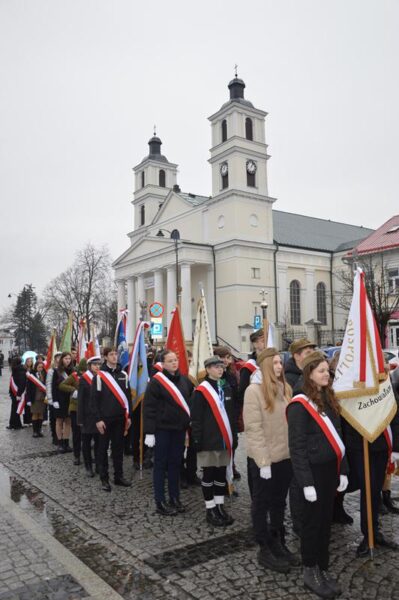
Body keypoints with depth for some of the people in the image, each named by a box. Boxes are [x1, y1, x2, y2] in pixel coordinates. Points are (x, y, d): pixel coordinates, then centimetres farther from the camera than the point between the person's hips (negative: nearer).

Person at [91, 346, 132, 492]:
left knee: (118, 448, 11)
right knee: (103, 448, 6)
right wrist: (98, 419, -13)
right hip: (105, 419, -4)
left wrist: (128, 416, 6)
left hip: (120, 418, 4)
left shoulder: (123, 375, 6)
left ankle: (118, 476, 22)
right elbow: (94, 399, -8)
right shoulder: (99, 376, -7)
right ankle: (104, 479, 16)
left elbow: (128, 397, 10)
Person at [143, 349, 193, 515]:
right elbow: (148, 407, -13)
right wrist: (149, 432, -16)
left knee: (176, 463, 13)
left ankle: (175, 498, 25)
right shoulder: (156, 381, -12)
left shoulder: (184, 380, 5)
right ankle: (160, 502, 14)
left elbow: (191, 402, 15)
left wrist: (189, 424, 11)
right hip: (162, 428, -5)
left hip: (179, 428, 5)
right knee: (161, 464, 5)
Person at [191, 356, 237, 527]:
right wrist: (197, 440, -13)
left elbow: (231, 415, 15)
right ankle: (210, 510, 15)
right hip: (208, 441, -6)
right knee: (209, 474, 4)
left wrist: (233, 437, 13)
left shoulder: (226, 389, 10)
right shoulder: (201, 391, -9)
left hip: (224, 440, 6)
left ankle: (220, 507, 23)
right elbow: (196, 418, -10)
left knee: (222, 473, 12)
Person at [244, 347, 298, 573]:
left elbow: (291, 421, 8)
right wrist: (263, 461, -18)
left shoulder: (285, 388, 3)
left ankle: (279, 544, 36)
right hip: (264, 459, -6)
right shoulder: (254, 390, -16)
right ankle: (265, 549, 26)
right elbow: (254, 429, -18)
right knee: (262, 503, 11)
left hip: (285, 456, 6)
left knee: (279, 502, 20)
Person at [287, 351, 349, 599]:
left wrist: (343, 470, 11)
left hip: (331, 468, 7)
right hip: (314, 470, -7)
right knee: (313, 521, 6)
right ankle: (310, 572, 24)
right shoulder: (300, 405, -16)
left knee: (326, 520, 16)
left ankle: (323, 569, 31)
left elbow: (336, 437, 13)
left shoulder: (329, 399, 8)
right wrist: (306, 482, -17)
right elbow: (297, 447, -16)